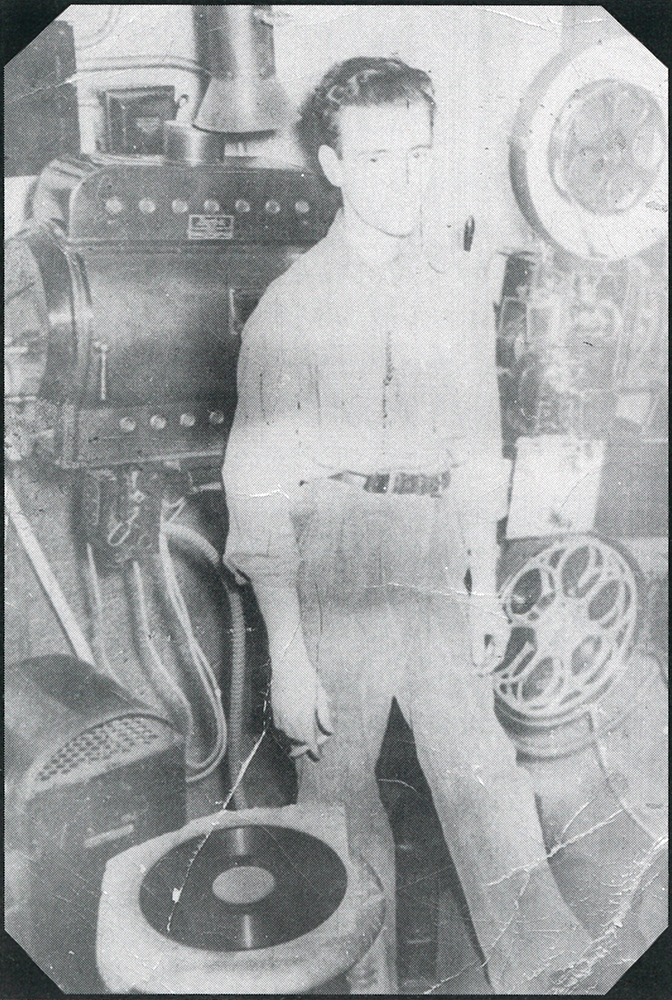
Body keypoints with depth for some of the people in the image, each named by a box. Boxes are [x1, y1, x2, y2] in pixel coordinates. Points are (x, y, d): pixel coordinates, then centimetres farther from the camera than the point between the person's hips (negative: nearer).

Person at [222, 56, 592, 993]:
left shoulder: (460, 292, 6)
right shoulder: (290, 308, -8)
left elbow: (477, 452, 13)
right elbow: (260, 494, -10)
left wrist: (485, 589, 12)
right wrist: (286, 659, -11)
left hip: (437, 583, 3)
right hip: (331, 594, -2)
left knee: (484, 779, 3)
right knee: (341, 802, 12)